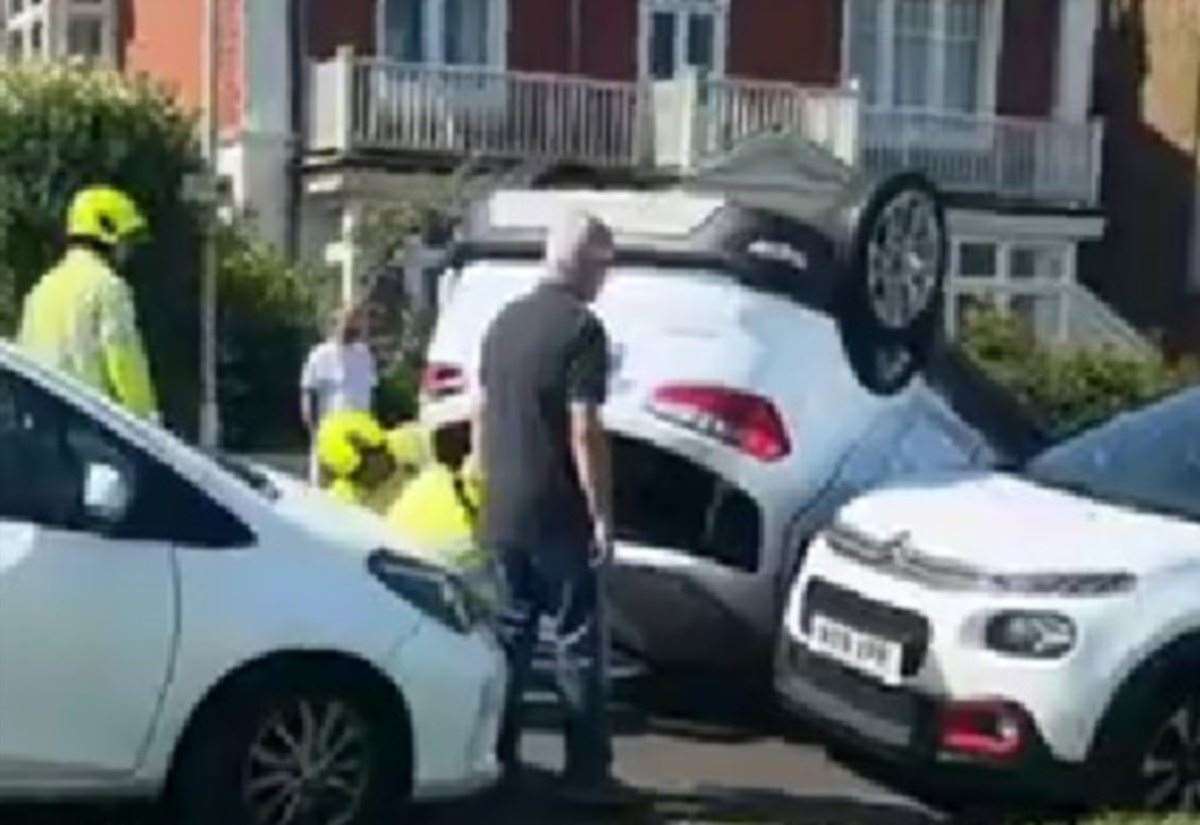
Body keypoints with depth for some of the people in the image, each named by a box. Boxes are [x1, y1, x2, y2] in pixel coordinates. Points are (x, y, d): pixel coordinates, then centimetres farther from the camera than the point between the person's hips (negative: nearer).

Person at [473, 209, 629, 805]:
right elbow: (584, 432, -18)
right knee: (577, 642, -1)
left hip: (502, 511, 7)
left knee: (508, 633, 14)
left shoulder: (504, 321, 10)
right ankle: (586, 772, 2)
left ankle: (495, 757, 19)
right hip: (557, 515, -7)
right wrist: (602, 516, -14)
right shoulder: (581, 327, -14)